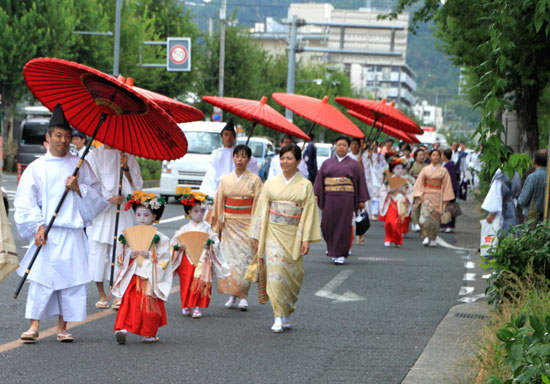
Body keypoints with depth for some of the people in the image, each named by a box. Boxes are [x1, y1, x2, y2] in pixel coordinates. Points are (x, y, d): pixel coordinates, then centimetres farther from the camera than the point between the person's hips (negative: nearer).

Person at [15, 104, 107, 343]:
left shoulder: (79, 165, 10)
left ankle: (62, 328, 9)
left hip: (72, 233, 1)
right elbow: (25, 202, 2)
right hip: (45, 233, -1)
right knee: (40, 278, -9)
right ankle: (34, 326, -6)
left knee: (70, 279, 0)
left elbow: (98, 196, 10)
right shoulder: (36, 168, 6)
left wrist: (78, 188, -8)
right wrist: (37, 226, -10)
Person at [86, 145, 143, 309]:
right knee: (98, 250, -2)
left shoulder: (127, 156, 10)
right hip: (100, 210, -1)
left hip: (122, 211, 1)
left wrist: (125, 167, -8)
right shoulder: (94, 155, 5)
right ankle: (102, 295, 8)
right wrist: (109, 197, -15)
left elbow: (137, 184, 7)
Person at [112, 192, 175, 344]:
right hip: (133, 276, 1)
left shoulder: (159, 238, 3)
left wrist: (150, 255, -15)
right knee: (128, 302, -4)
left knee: (150, 304, -2)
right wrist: (130, 255, -9)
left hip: (150, 278, -1)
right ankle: (123, 328, -3)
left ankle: (149, 333, 0)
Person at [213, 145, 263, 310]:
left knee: (245, 258, -8)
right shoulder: (225, 180, 8)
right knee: (229, 258, -1)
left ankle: (243, 297, -7)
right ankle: (232, 296, 5)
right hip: (229, 225, 3)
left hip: (247, 224, -3)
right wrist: (217, 226, 6)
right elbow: (219, 204, 10)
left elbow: (258, 205, -2)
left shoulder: (254, 181, 1)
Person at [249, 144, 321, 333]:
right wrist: (257, 237, 4)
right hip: (274, 234, 0)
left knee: (292, 273, 4)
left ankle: (286, 315, 20)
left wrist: (306, 239, -7)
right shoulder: (271, 184, 6)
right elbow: (262, 210, 8)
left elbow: (309, 212, 0)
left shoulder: (305, 185, 3)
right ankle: (279, 317, -11)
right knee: (275, 271, -11)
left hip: (294, 235, 0)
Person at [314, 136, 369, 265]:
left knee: (343, 225, -4)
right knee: (327, 224, -1)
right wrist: (316, 194, -2)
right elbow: (320, 179, 10)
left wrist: (362, 200, 1)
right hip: (329, 198, 2)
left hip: (346, 199, -2)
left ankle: (341, 254, 2)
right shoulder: (327, 163, 12)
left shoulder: (353, 164, 7)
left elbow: (360, 182, 6)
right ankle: (332, 247, 22)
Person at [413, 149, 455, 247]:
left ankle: (433, 239, 11)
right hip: (427, 196, 0)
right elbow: (419, 183, 5)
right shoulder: (426, 169, 5)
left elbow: (447, 185, 3)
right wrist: (420, 194, -6)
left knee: (435, 218, 2)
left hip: (438, 197, 0)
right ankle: (426, 237, -13)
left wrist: (445, 199, -2)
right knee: (425, 216, -15)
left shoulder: (443, 171, 3)